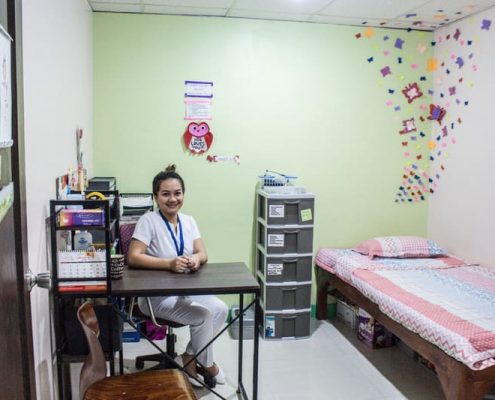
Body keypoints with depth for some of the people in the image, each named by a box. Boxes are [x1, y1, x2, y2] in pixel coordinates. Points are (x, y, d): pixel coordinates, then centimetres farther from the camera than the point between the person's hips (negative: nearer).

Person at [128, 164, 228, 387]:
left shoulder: (188, 221, 4)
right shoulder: (148, 221, -16)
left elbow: (202, 253, -1)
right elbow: (133, 257, -24)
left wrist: (196, 259, -26)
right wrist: (170, 264, -33)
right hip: (156, 295, -6)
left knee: (220, 309, -13)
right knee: (203, 316, -21)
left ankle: (190, 358, 5)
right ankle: (205, 364, 6)